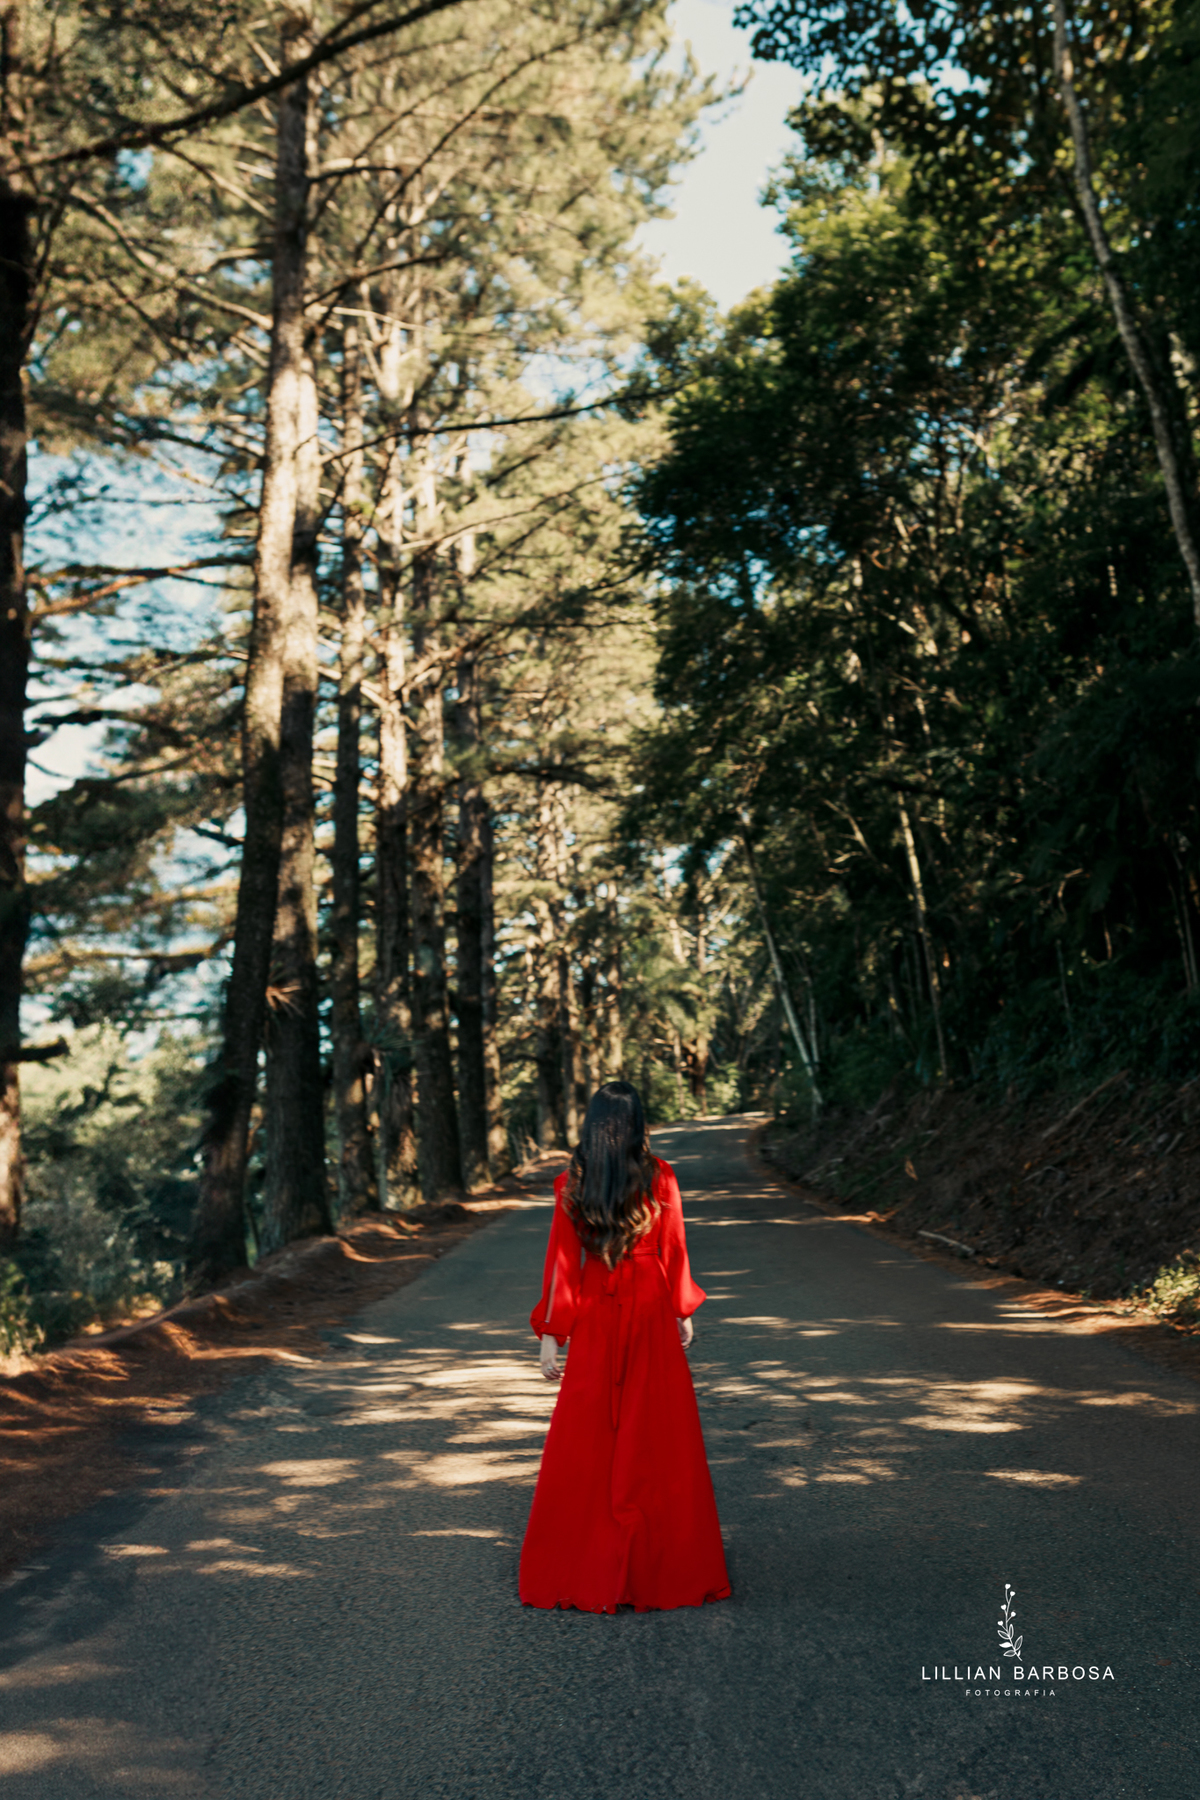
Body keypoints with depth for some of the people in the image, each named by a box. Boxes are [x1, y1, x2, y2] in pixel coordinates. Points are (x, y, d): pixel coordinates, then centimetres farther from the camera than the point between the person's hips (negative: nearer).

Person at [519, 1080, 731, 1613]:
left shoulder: (569, 1185, -7)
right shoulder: (660, 1179, -9)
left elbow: (561, 1263, -6)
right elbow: (673, 1251, -2)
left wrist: (550, 1334, -1)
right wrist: (682, 1312, 11)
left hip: (595, 1320, 1)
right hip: (651, 1317, -1)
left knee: (585, 1440, 11)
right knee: (658, 1439, 10)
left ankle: (581, 1565, 20)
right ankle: (658, 1564, 20)